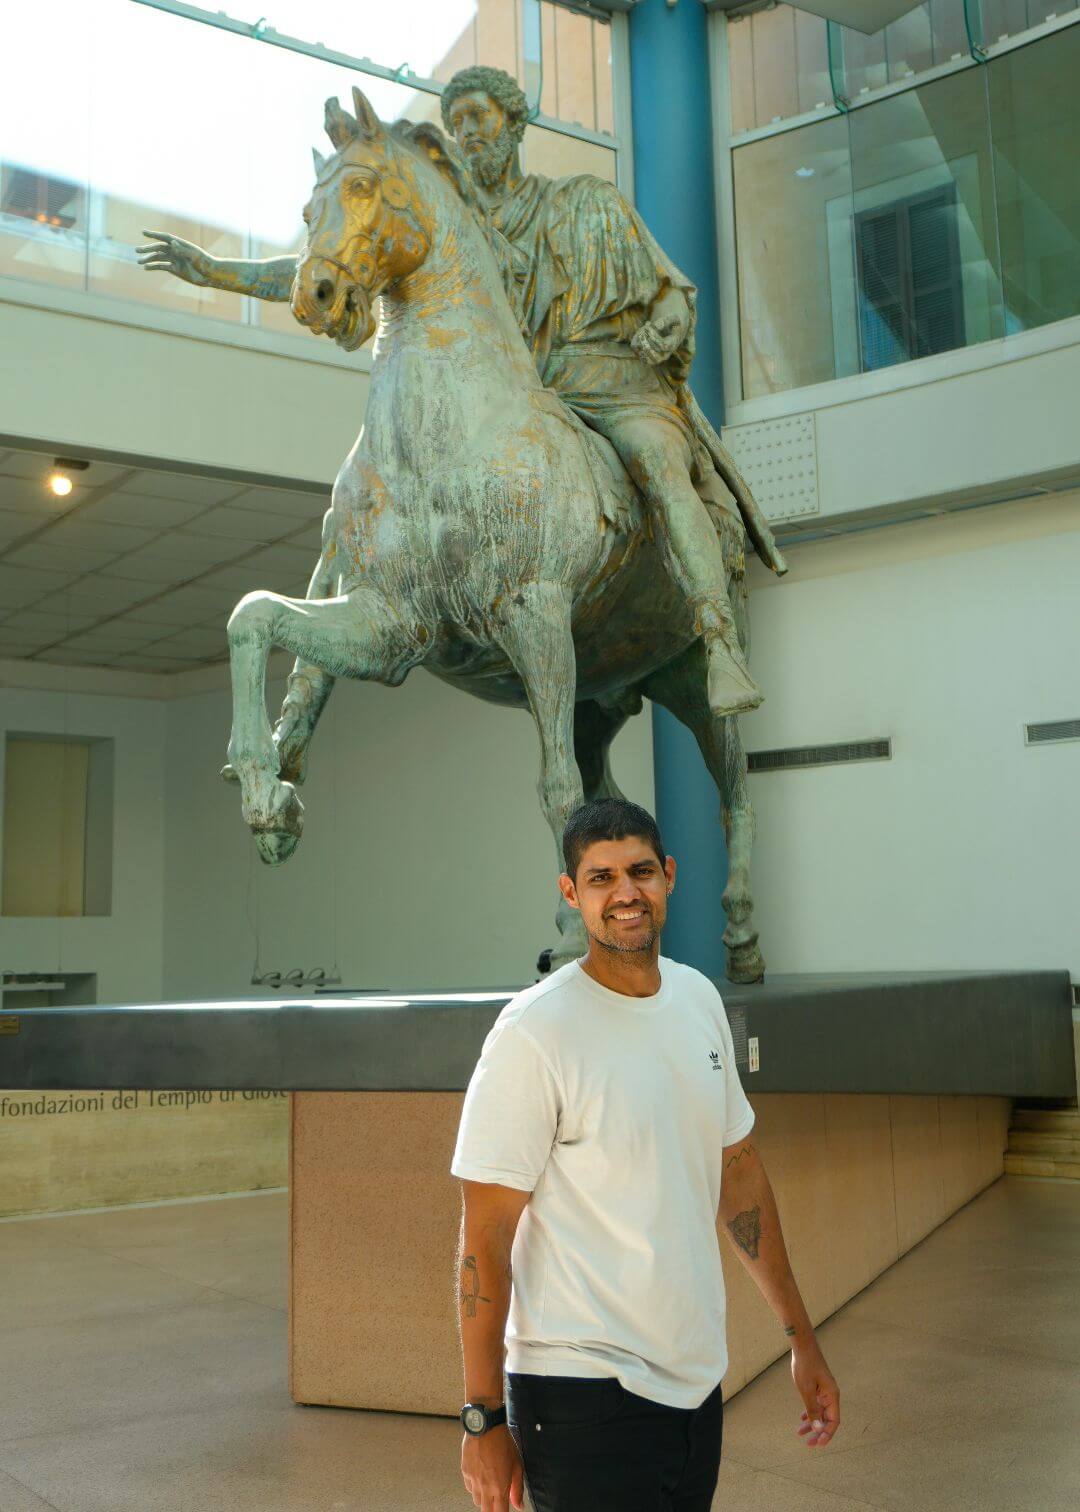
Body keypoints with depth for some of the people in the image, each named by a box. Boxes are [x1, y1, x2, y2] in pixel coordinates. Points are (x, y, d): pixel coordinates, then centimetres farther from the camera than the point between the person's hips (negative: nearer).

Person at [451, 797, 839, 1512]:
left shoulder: (699, 999, 4)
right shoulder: (535, 1031, -17)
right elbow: (485, 1236, -15)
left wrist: (802, 1337, 14)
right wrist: (484, 1418, -13)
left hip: (697, 1380, 7)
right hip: (584, 1395, -6)